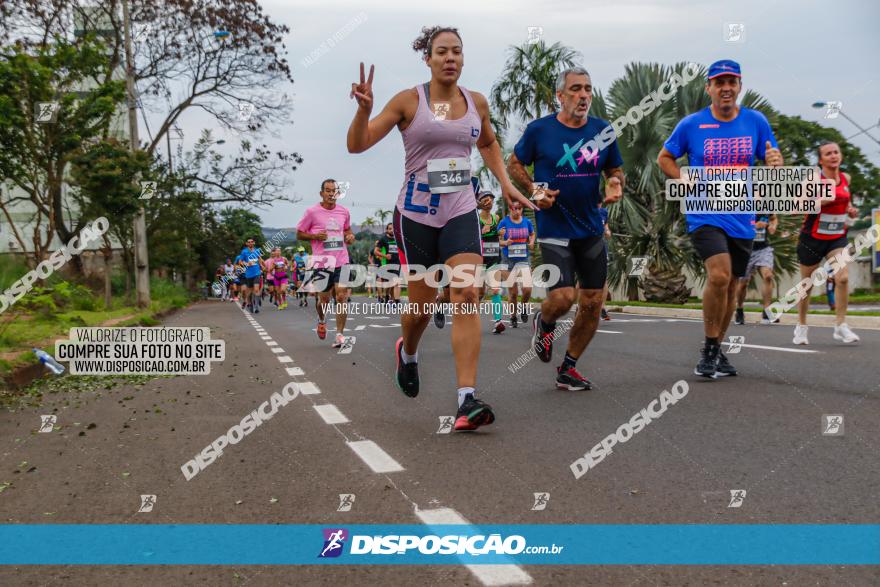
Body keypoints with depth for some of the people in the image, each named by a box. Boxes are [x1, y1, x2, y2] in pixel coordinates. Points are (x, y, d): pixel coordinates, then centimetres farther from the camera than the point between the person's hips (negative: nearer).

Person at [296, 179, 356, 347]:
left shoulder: (344, 212, 7)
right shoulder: (312, 212, -3)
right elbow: (299, 234, 3)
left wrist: (350, 236, 3)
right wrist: (315, 236, -14)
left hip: (342, 261, 2)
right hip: (322, 262, -2)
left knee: (341, 298, -9)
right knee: (324, 299, 8)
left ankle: (340, 335, -5)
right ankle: (322, 320, 41)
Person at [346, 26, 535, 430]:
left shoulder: (476, 102, 7)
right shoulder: (409, 101, -4)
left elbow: (488, 144, 27)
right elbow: (357, 145, -7)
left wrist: (505, 183, 14)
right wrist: (364, 109, -25)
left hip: (461, 214, 2)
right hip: (416, 214, -2)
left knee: (466, 297, -15)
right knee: (422, 306, 6)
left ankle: (467, 400, -18)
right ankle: (407, 353, 43)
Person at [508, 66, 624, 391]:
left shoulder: (603, 130, 4)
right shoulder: (539, 129, -6)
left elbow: (616, 170, 16)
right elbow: (514, 163, 6)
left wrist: (615, 183, -8)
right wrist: (534, 190, -11)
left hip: (592, 229, 5)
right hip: (554, 228, -4)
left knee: (592, 302, 5)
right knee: (563, 297, -17)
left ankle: (568, 369, 23)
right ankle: (543, 324, 22)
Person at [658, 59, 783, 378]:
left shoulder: (756, 121, 4)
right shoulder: (691, 124, -2)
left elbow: (773, 162, 10)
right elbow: (664, 157, 9)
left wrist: (775, 161, -15)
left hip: (741, 219, 4)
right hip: (705, 216, -4)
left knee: (730, 286, 12)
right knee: (719, 275, -24)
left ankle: (716, 350, 30)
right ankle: (709, 349, -7)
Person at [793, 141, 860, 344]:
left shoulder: (845, 178, 4)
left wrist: (850, 209, 5)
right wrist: (821, 200, -31)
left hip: (838, 237, 3)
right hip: (813, 238, -3)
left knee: (843, 278, -18)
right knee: (807, 284, 8)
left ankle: (841, 327, -9)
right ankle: (801, 327, 26)